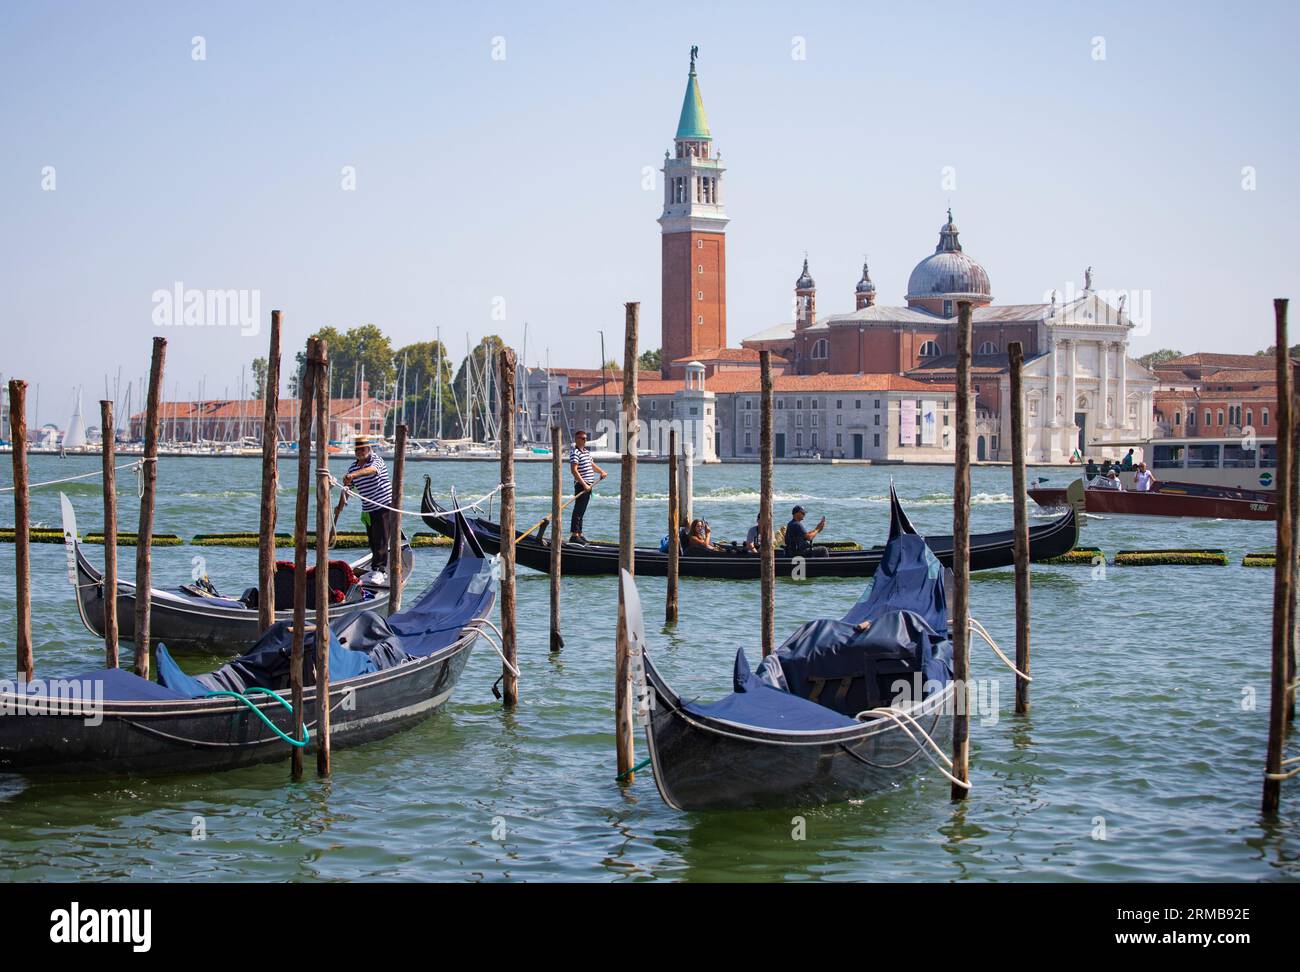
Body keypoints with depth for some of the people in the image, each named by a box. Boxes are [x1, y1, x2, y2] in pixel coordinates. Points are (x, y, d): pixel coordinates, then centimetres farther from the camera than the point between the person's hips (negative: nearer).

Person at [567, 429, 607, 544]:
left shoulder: (586, 451, 17)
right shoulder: (575, 452, -13)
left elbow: (592, 465, 31)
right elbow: (574, 470, -22)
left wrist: (602, 472, 13)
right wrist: (583, 484, -26)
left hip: (588, 485, 9)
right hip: (581, 485, -9)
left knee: (581, 510, 13)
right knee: (578, 510, -11)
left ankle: (579, 533, 19)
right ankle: (574, 535, -13)